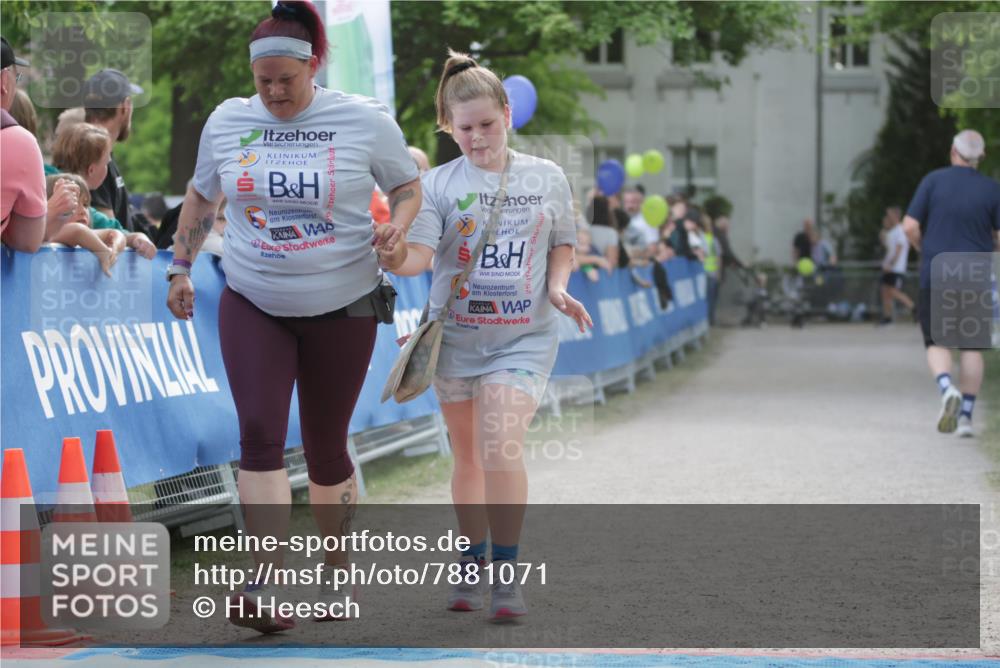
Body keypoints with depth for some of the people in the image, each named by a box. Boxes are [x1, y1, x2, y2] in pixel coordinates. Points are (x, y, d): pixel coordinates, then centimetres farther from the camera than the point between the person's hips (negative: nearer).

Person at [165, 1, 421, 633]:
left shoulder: (365, 120, -6)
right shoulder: (227, 121, 2)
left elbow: (408, 186, 5)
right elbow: (201, 198, 16)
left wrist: (398, 225, -15)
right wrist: (180, 268, 13)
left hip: (341, 307, -1)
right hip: (253, 305, 1)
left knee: (326, 448, 7)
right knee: (260, 434, -16)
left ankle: (335, 580, 27)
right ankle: (264, 589, -19)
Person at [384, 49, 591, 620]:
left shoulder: (548, 178, 3)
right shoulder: (439, 184, -2)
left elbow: (564, 247, 15)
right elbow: (418, 255, -13)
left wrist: (558, 288, -4)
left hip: (524, 338, -1)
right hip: (457, 334, 1)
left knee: (501, 448, -18)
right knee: (467, 453, 11)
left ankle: (507, 571, -6)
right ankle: (474, 562, 30)